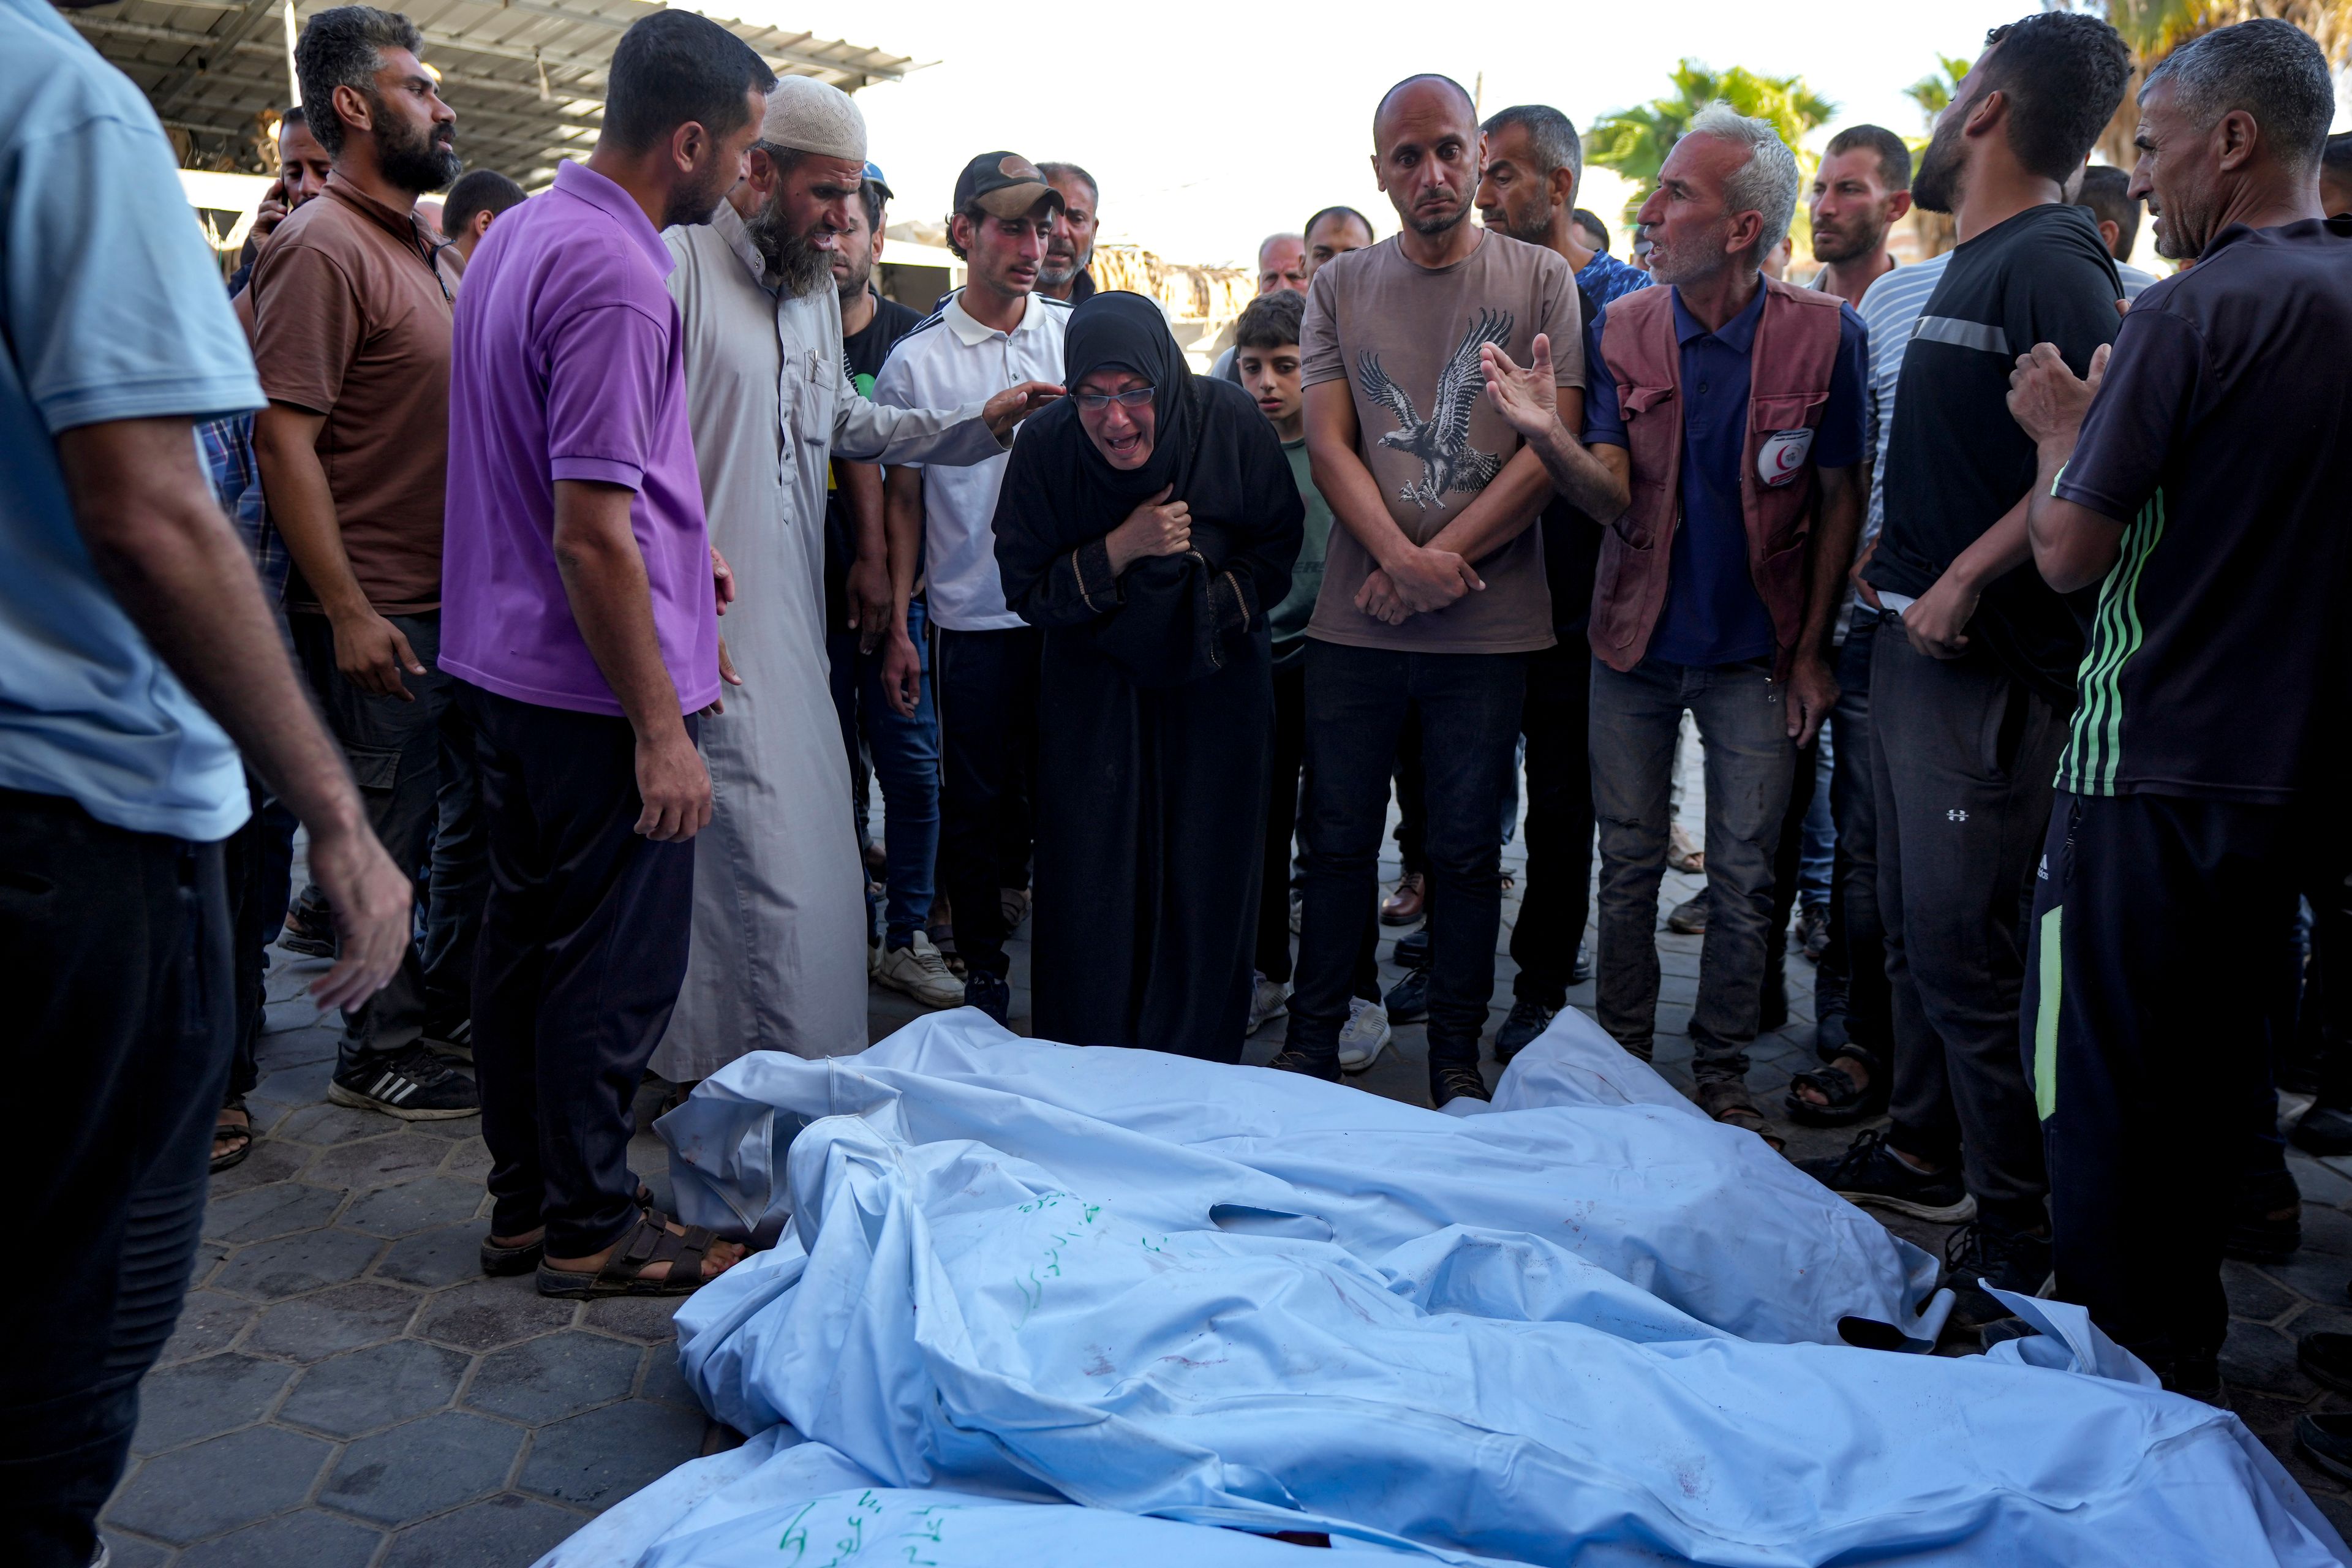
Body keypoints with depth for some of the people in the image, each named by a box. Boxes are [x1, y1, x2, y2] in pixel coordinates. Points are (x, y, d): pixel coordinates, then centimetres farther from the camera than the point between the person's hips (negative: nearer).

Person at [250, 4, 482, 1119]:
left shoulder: (431, 252, 14)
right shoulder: (323, 249, -14)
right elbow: (282, 437, -19)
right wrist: (347, 610, -23)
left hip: (461, 599, 9)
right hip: (380, 614, -9)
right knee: (383, 845, 3)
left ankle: (444, 1006, 34)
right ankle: (376, 1057, 19)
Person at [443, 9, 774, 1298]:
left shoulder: (518, 233, 11)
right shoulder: (614, 277, -20)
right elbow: (588, 532, -24)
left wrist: (667, 547, 21)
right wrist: (660, 729, -20)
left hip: (506, 665, 10)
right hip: (597, 684, -10)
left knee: (526, 940, 16)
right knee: (620, 963, 2)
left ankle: (524, 1205, 29)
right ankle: (592, 1227, 16)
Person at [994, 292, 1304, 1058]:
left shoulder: (1231, 422, -15)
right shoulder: (1044, 449, -15)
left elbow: (1279, 552, -3)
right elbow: (1027, 591, -10)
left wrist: (1207, 609, -17)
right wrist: (1121, 550, -23)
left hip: (1214, 685, 0)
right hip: (1094, 687, 0)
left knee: (1206, 879, 3)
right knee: (1092, 887, 0)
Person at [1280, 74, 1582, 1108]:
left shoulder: (1540, 281, 3)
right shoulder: (1340, 287, 8)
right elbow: (1329, 444, 1)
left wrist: (1434, 567, -12)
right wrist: (1400, 557, -15)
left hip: (1488, 626, -1)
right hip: (1354, 622, 1)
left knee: (1467, 850, 9)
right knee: (1338, 841, 9)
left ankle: (1457, 1053, 22)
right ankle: (1312, 1042, 22)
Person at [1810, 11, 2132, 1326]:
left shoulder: (2053, 261, -12)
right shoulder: (1974, 267, 17)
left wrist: (1966, 576, -22)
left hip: (1988, 659, -10)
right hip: (1920, 642, 10)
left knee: (1965, 943, -7)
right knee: (1918, 921, 17)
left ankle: (2021, 1232, 4)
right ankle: (1925, 1153, 32)